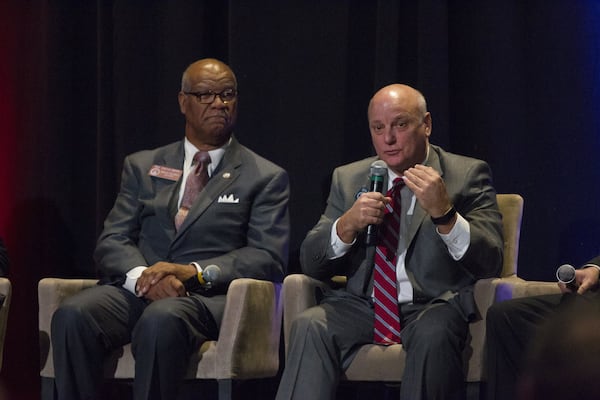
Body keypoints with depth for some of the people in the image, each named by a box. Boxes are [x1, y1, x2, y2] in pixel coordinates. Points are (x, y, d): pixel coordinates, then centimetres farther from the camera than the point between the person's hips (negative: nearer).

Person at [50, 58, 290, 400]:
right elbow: (112, 242, 13)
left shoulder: (266, 178, 12)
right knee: (73, 315, -30)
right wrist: (142, 276, -12)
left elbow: (269, 259, 1)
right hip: (136, 291, 3)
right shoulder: (143, 167, 21)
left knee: (161, 319, -39)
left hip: (208, 295, -3)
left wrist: (194, 272, -15)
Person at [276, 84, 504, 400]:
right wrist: (347, 225, -11)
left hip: (433, 305, -3)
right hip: (362, 304, 3)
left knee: (433, 335, -37)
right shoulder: (348, 179, 17)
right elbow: (311, 264, 9)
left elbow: (489, 263, -5)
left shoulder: (468, 175, 6)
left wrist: (444, 212, -21)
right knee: (309, 326, -28)